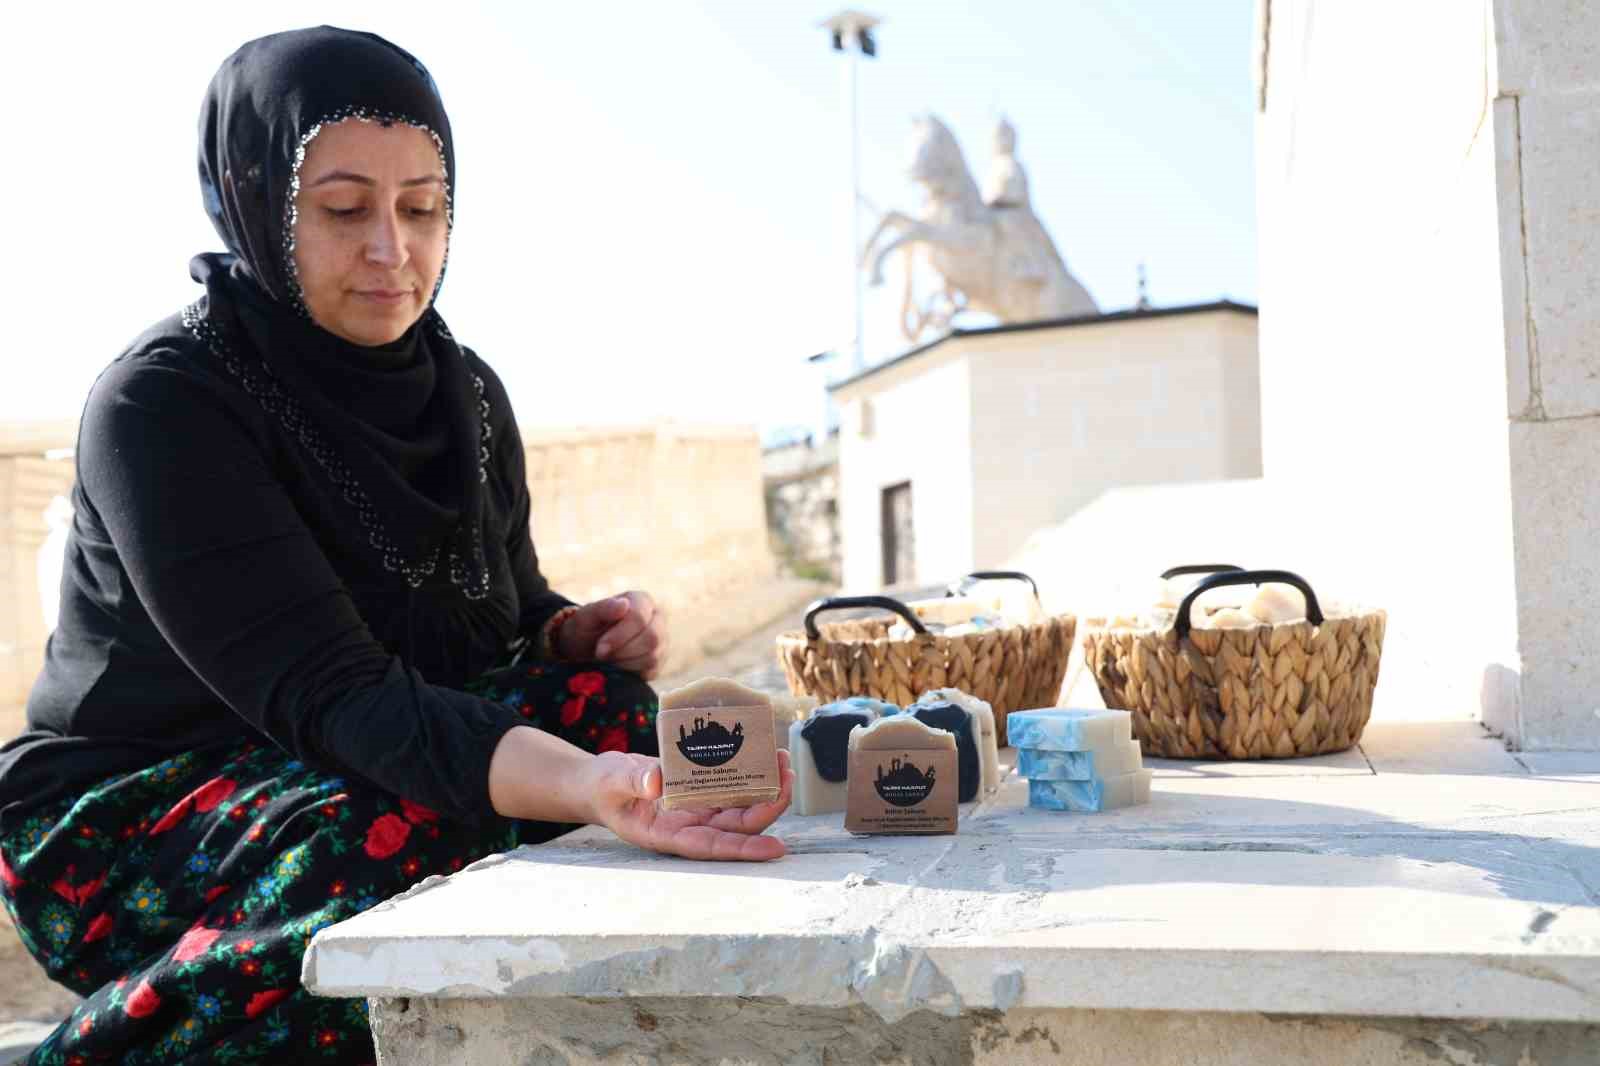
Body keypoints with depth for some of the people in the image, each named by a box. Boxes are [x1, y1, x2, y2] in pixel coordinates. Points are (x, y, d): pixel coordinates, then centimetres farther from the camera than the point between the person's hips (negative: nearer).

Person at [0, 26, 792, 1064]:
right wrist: (584, 787, -45)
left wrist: (585, 632, -16)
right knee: (394, 846, -34)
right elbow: (324, 692, -29)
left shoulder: (465, 393, 3)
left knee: (616, 703, -16)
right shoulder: (160, 406, -19)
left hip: (398, 767, 6)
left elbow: (511, 619, 10)